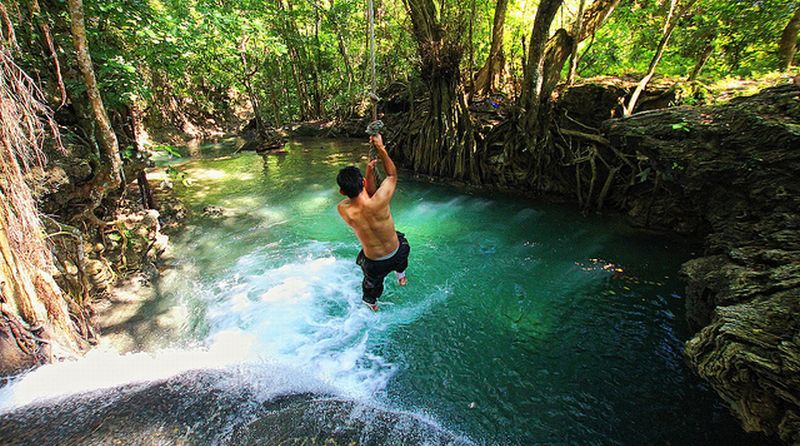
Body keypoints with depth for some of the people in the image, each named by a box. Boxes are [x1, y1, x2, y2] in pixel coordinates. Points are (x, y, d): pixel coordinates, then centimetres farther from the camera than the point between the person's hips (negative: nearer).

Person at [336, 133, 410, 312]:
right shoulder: (378, 202, -36)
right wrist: (381, 148, -9)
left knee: (371, 283, 35)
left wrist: (370, 173, -8)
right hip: (396, 255, -1)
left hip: (374, 263, 1)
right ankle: (401, 275, 59)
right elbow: (392, 175, -14)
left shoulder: (343, 210, -24)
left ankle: (370, 302, 66)